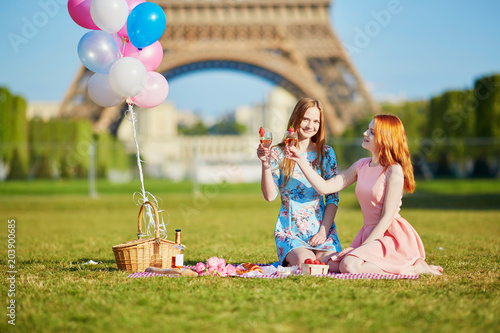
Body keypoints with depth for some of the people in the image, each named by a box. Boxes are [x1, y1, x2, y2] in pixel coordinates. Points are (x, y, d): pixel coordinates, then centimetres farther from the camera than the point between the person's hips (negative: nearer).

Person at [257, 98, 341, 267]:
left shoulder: (326, 153, 7)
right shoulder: (278, 154, 2)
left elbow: (333, 198, 6)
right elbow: (270, 196, -6)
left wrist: (324, 230, -6)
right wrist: (265, 165, -19)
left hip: (322, 228, 2)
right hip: (290, 231, -2)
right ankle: (291, 260, 5)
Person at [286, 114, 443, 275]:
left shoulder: (394, 171, -12)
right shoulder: (361, 166, 10)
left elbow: (387, 217, -14)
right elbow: (325, 187, 7)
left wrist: (362, 247, -16)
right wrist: (301, 160, 1)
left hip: (391, 236, -8)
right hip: (368, 233, 8)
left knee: (349, 265, -28)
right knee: (332, 265, -12)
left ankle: (412, 268, -12)